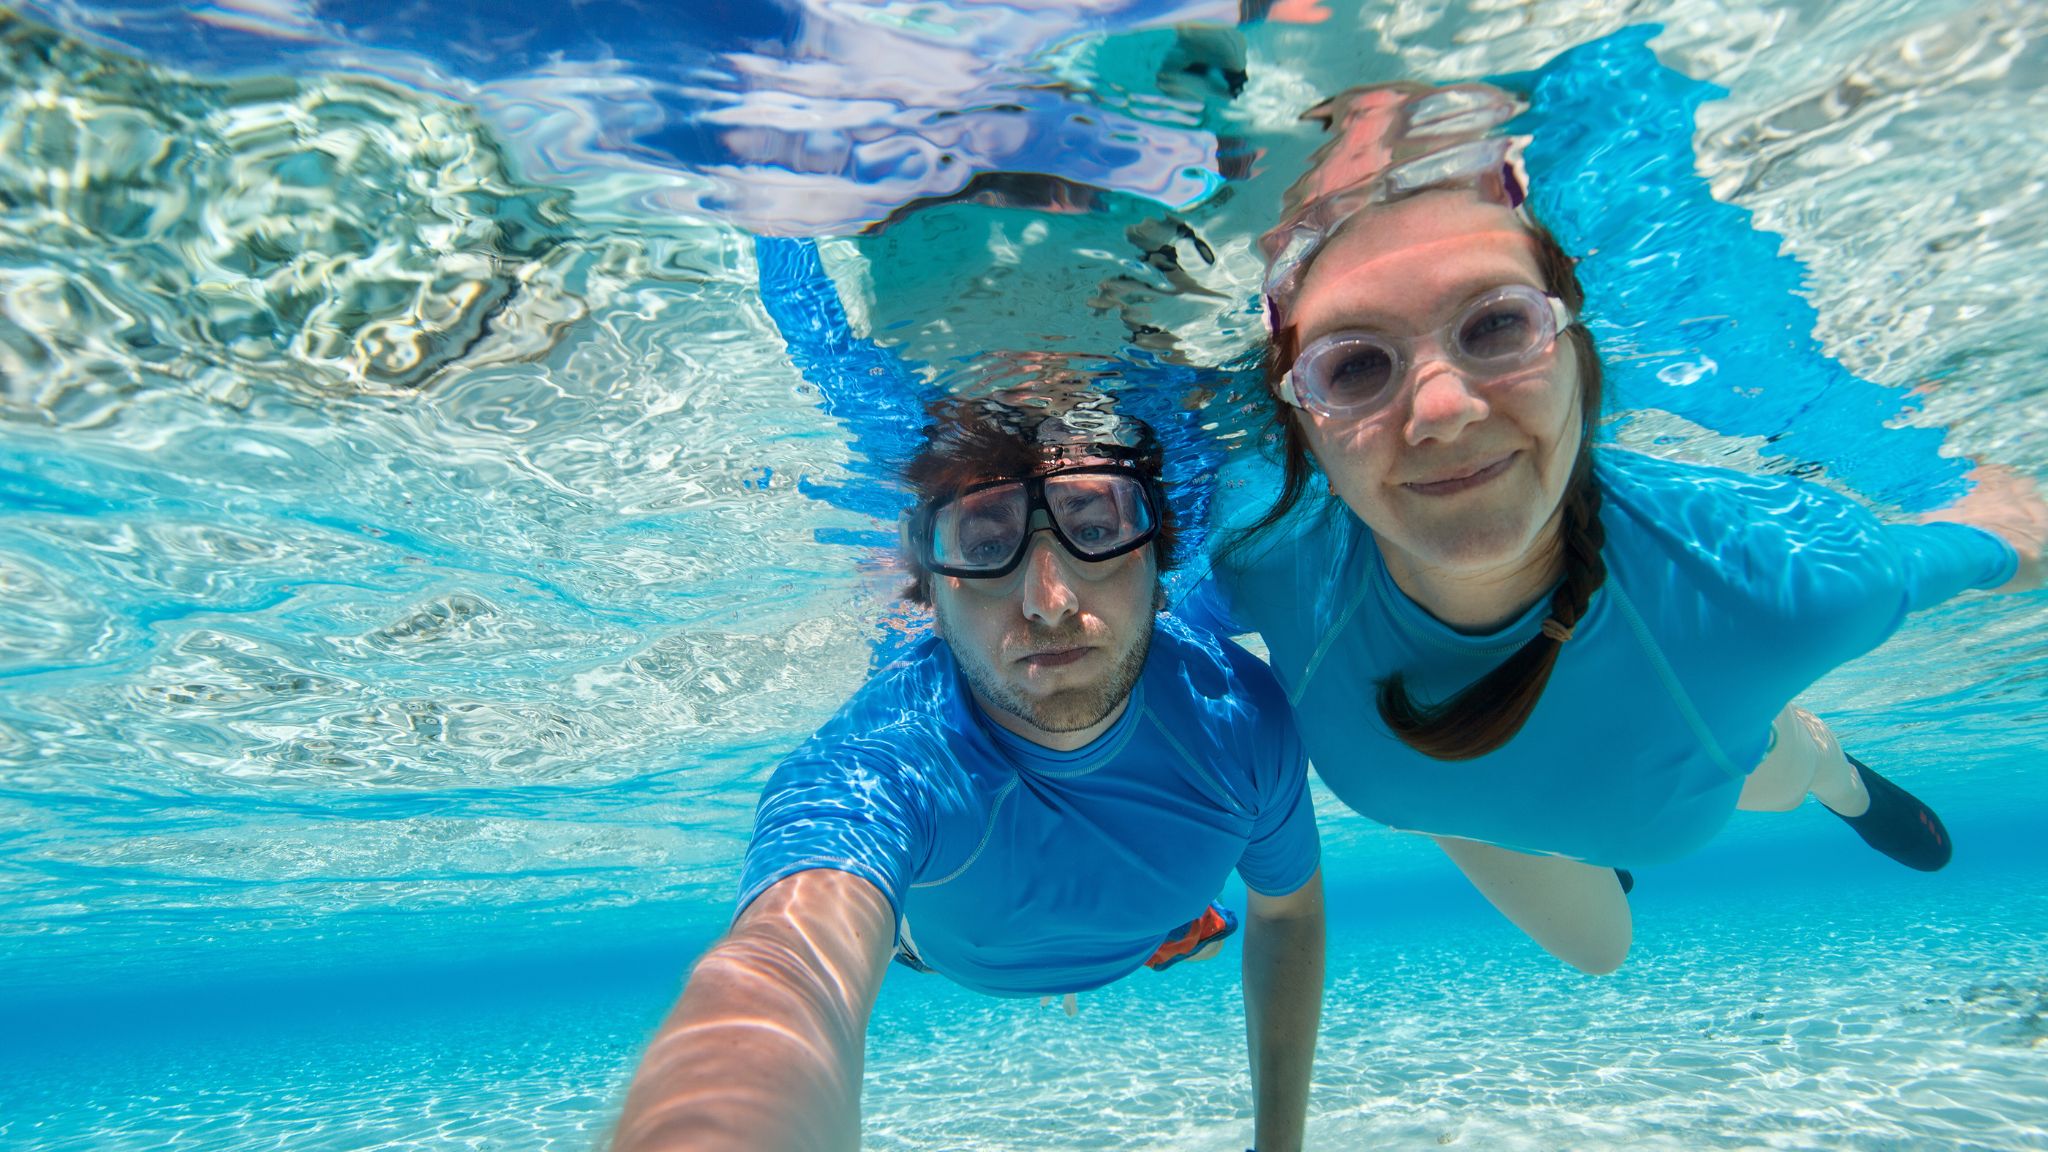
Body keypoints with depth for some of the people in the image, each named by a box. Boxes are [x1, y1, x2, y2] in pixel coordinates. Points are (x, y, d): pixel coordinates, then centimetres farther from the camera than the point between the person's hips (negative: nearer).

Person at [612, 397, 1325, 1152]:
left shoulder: (1238, 714, -36)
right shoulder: (869, 769, -49)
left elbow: (1288, 910, -15)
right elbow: (792, 976, -72)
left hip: (1143, 932, 2)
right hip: (951, 955, -1)